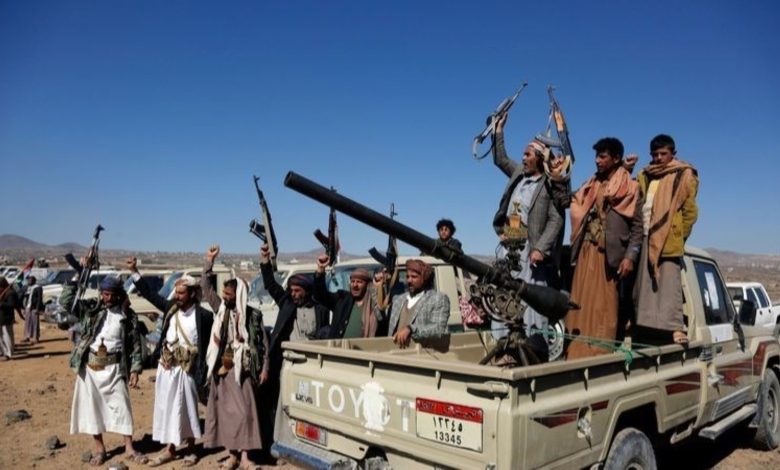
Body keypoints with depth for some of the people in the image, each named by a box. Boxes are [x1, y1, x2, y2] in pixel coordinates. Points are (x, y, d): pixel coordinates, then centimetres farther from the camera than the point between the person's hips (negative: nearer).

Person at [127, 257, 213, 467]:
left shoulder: (204, 316, -12)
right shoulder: (171, 308, 2)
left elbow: (209, 345, -10)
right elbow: (149, 294, 8)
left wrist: (203, 376, -11)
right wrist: (134, 271, 0)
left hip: (187, 369, -5)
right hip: (166, 367, 5)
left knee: (187, 408, 7)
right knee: (166, 407, 12)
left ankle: (190, 449, 24)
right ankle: (169, 449, 25)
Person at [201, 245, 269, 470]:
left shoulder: (253, 315, -4)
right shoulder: (220, 309, 3)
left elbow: (264, 342, 0)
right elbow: (205, 286, 1)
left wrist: (265, 368, -4)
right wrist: (210, 260, -7)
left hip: (242, 369, -3)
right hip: (222, 368, 3)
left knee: (244, 410, -4)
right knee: (225, 411, 7)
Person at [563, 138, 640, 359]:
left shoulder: (629, 187, -1)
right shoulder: (591, 185, 16)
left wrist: (630, 256, -14)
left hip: (608, 254, -5)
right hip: (586, 251, 5)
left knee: (604, 307, -2)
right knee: (582, 305, 6)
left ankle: (600, 355, 3)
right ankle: (577, 354, 12)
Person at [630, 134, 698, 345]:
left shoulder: (683, 175, 3)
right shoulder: (645, 177, 17)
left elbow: (690, 211, 0)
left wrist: (678, 236, -5)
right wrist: (636, 238, 8)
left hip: (668, 239, -5)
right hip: (647, 238, 5)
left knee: (669, 283, -11)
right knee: (645, 284, 8)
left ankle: (675, 328, -10)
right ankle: (647, 327, 15)